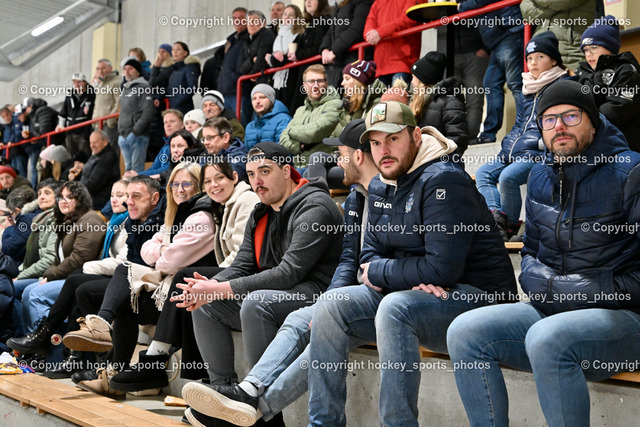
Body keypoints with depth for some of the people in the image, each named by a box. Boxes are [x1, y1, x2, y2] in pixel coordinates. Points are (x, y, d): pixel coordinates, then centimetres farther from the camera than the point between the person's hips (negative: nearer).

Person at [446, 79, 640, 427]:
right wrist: (537, 281, 3)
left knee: (546, 338, -36)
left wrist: (598, 291, -13)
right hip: (548, 312, 6)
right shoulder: (540, 176, 13)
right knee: (464, 332, -15)